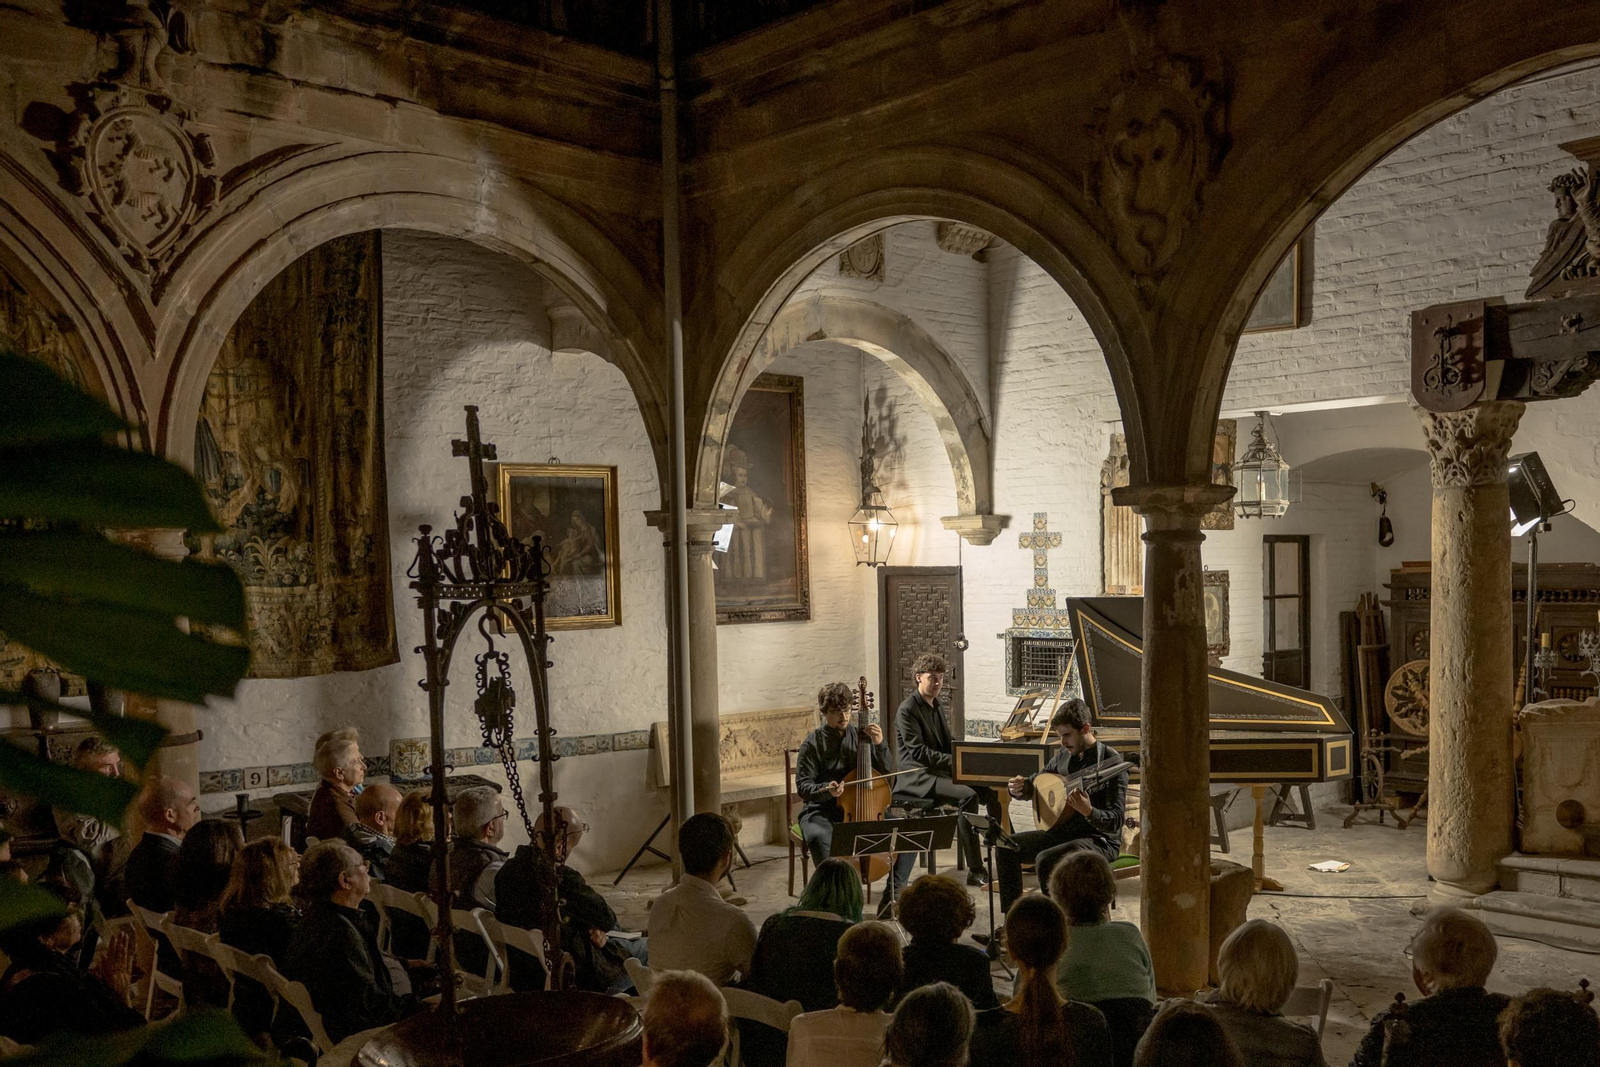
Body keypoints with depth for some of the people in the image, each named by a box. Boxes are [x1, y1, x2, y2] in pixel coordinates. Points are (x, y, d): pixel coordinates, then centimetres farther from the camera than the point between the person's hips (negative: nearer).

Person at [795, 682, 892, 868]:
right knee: (821, 840, -38)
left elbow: (884, 772, 7)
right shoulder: (813, 744, -6)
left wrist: (879, 745, -12)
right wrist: (826, 790, -28)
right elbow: (803, 787, -7)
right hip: (821, 812, -4)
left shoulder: (861, 735, 4)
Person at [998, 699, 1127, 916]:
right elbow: (1034, 784, 18)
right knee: (1006, 848, -2)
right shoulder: (1064, 755, 5)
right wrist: (1019, 788, -7)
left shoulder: (1111, 762, -16)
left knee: (1045, 860, -31)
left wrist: (1089, 812, -41)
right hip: (1062, 832, 8)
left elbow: (1116, 821, -20)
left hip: (1099, 839, -8)